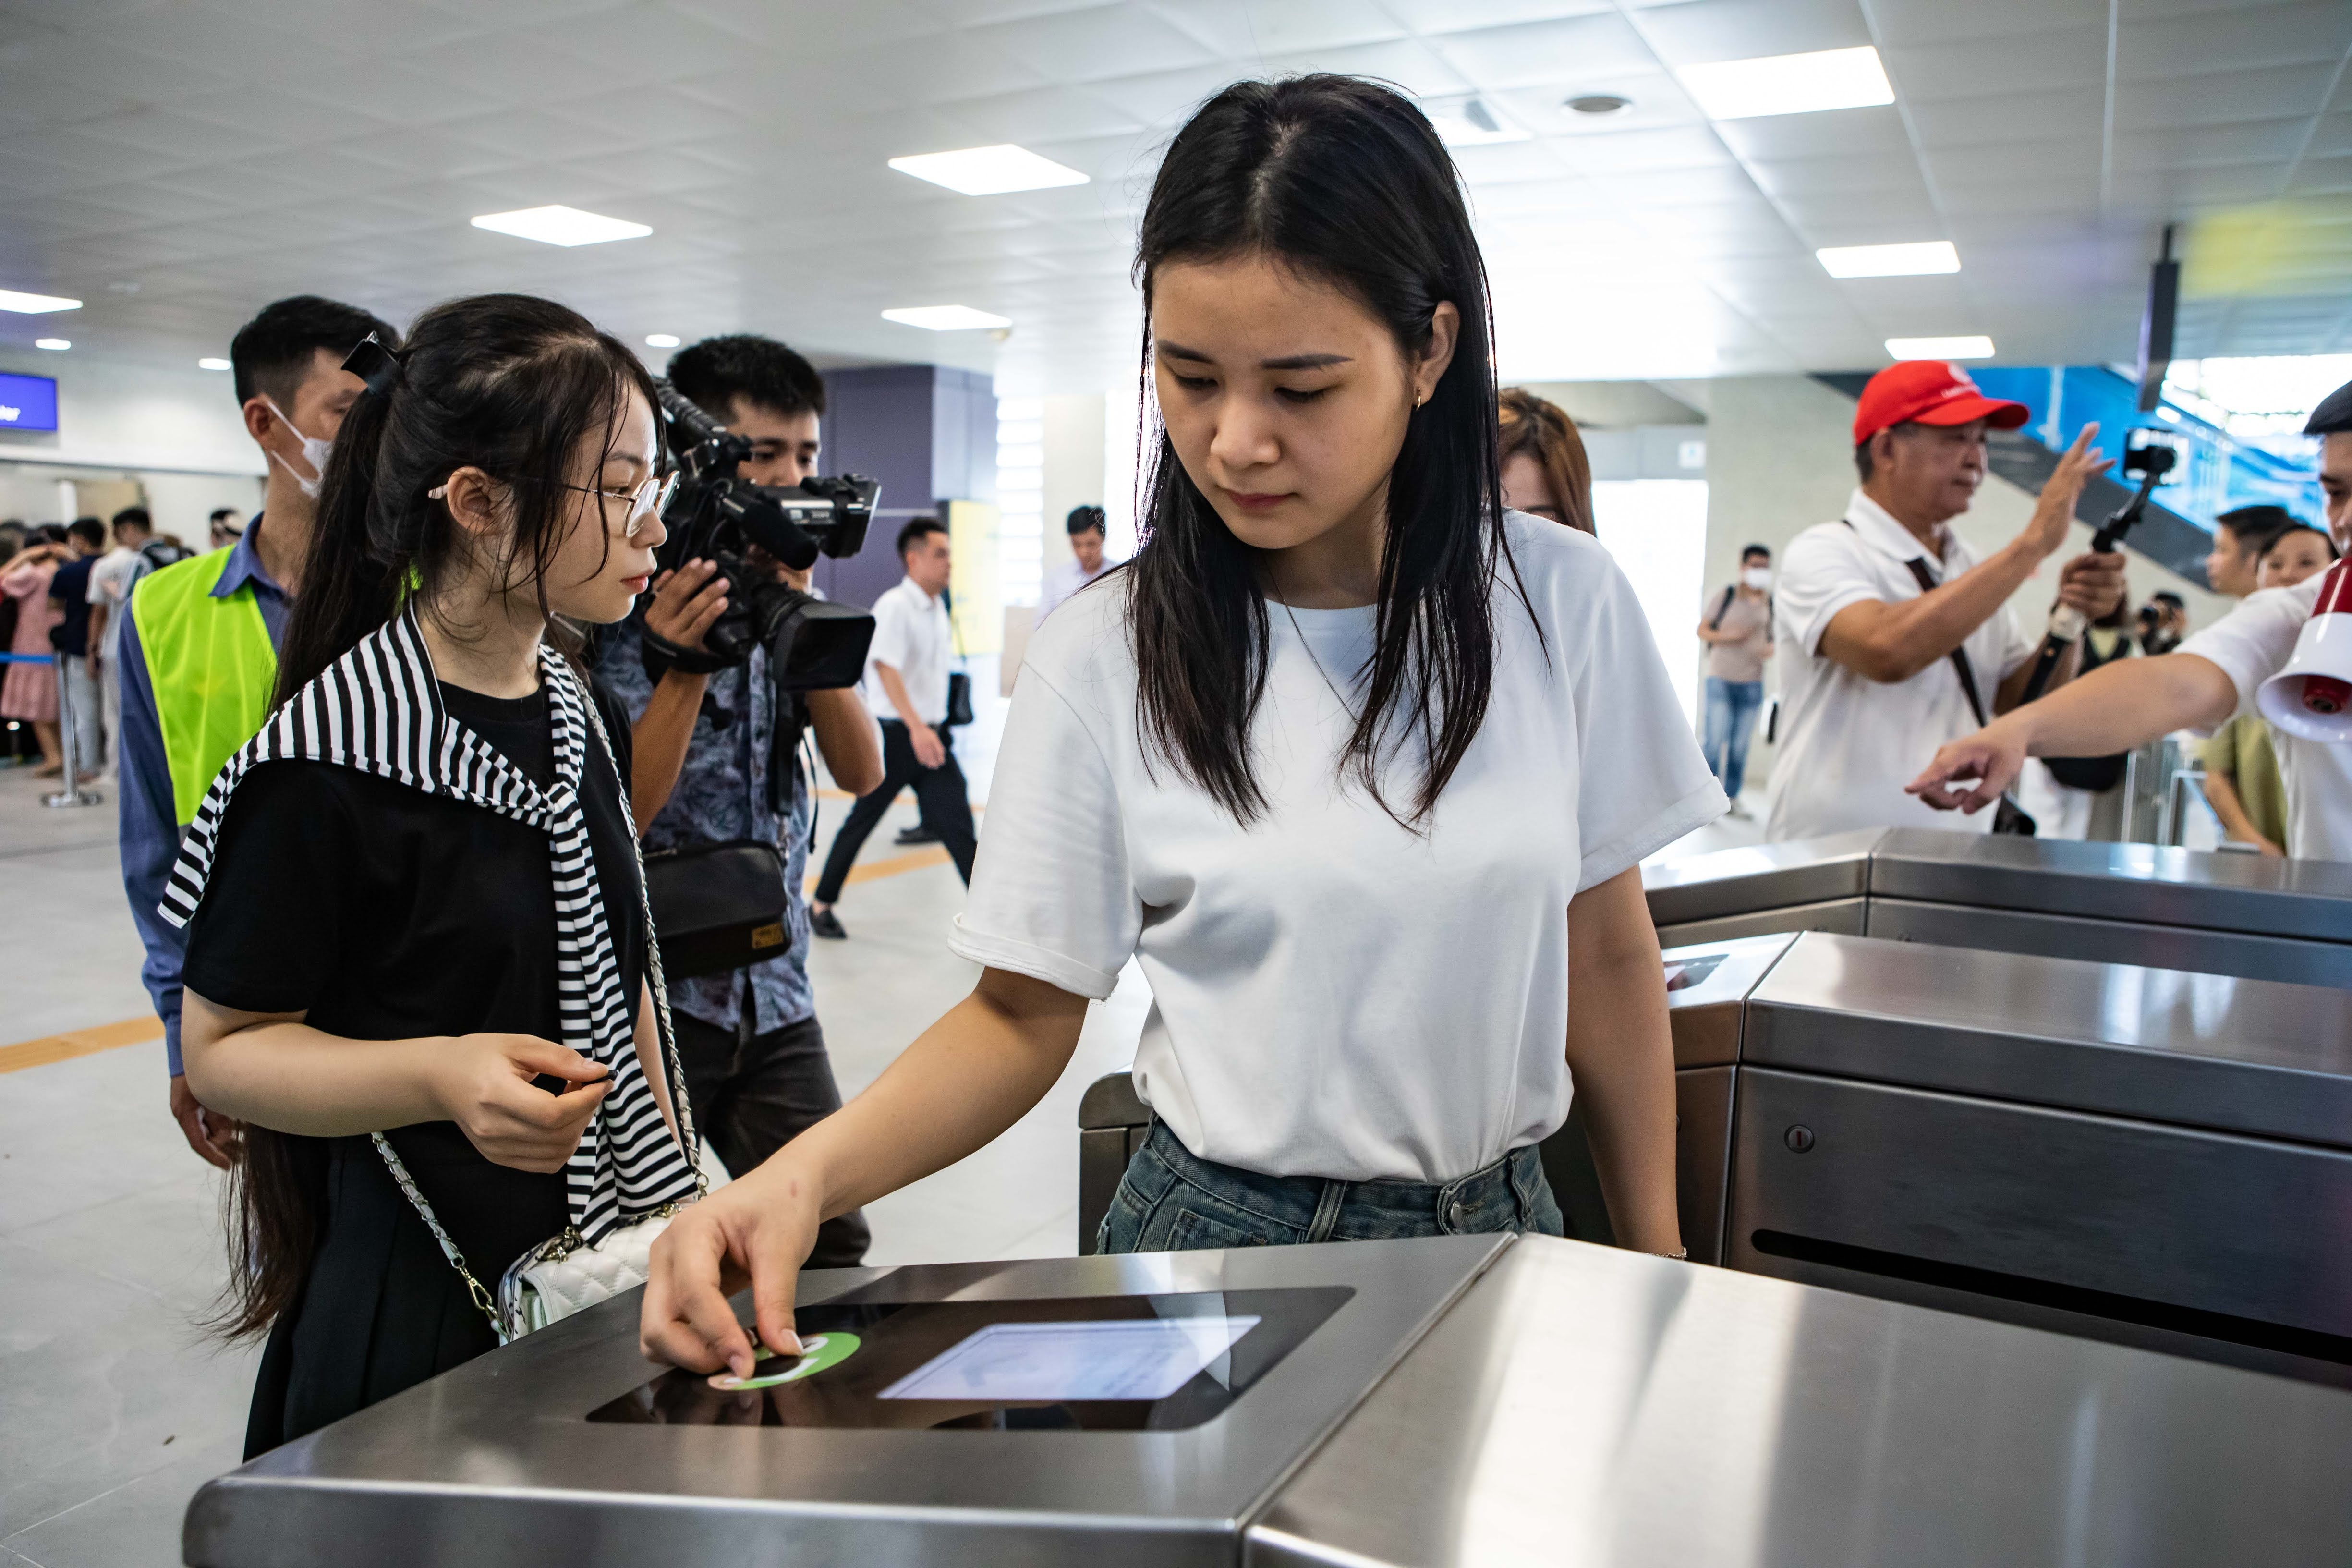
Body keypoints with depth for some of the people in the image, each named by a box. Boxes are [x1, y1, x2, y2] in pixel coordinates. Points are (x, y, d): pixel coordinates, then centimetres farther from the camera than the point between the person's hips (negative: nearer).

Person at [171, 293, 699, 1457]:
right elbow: (222, 1046, -12)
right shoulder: (329, 754, -18)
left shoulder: (586, 716, 4)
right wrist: (439, 1077, -30)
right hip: (425, 1291, -6)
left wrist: (674, 1200, 13)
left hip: (612, 1254, 7)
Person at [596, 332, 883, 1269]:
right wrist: (683, 665, -25)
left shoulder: (789, 597, 9)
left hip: (773, 988, 5)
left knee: (830, 1250, 5)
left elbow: (860, 771, -3)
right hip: (652, 990, -4)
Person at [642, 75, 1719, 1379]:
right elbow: (1023, 1014, -7)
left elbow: (1606, 959, 0)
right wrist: (805, 1174, -24)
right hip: (1222, 1240, -2)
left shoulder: (1563, 602, -8)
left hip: (1499, 1228, 3)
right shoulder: (1104, 657, -13)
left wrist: (1658, 1272, 6)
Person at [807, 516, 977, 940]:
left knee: (957, 820, -1)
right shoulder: (894, 606, -14)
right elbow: (886, 669, -27)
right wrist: (916, 727, -38)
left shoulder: (938, 609, 11)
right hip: (895, 734, -6)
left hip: (932, 735, 6)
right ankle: (821, 903, 23)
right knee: (862, 821, 7)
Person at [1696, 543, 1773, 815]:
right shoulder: (1728, 595, 0)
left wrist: (1771, 649, -6)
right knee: (1716, 741, -9)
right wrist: (1726, 636, -15)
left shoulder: (1771, 603, 7)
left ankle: (1732, 796, 15)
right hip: (1721, 680, -3)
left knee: (1740, 746, 6)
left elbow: (1773, 638, 17)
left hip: (1752, 683, 3)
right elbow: (1702, 630, 2)